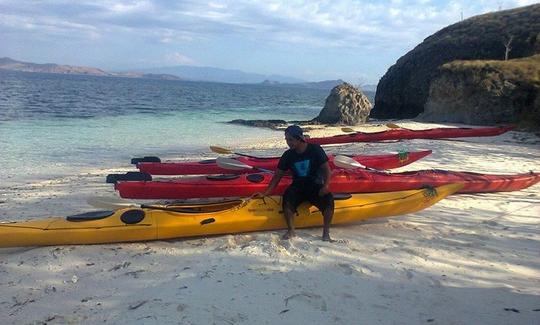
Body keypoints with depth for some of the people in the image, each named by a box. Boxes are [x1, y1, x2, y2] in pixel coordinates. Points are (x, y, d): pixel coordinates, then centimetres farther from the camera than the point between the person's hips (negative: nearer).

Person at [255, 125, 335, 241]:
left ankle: (326, 232, -25)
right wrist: (265, 193, -2)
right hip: (298, 186, 2)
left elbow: (326, 169, -4)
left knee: (328, 199, -32)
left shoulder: (315, 150, -5)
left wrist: (326, 186, -22)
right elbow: (278, 175, 6)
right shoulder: (288, 155, 3)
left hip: (316, 185, -1)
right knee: (287, 198, -32)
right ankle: (291, 230, -25)